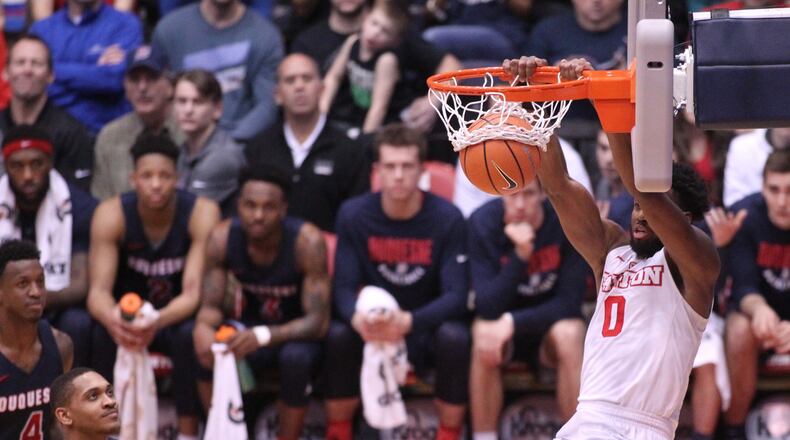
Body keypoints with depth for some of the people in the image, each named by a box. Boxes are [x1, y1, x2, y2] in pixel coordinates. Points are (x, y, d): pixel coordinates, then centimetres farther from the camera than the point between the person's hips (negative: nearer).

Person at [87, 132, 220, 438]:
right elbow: (99, 290, -24)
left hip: (178, 318, -1)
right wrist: (112, 318, -50)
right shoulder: (111, 215, -18)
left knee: (191, 335, -35)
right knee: (102, 334, -32)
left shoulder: (201, 213, -22)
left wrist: (157, 321, -50)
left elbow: (193, 292, -27)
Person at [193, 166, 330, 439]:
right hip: (253, 327, 3)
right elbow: (211, 305, -9)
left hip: (299, 333, -3)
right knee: (207, 349, -28)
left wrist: (263, 336, -44)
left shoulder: (307, 242, -25)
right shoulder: (222, 239, -15)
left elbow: (318, 322, -26)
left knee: (296, 357, -37)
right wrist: (203, 326, -36)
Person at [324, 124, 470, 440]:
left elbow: (456, 295, -18)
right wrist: (358, 318, -35)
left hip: (427, 328, -1)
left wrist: (409, 321, -38)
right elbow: (344, 288, -9)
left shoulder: (447, 218, -13)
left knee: (455, 337, -33)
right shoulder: (354, 215, -7)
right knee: (338, 335, -29)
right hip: (372, 328, 1)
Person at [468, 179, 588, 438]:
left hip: (551, 322, 0)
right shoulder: (483, 223, -17)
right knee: (483, 335, -32)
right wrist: (520, 254, -35)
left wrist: (513, 323, -30)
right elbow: (486, 307, -22)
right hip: (502, 321, 0)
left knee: (569, 333, -33)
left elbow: (570, 302, -17)